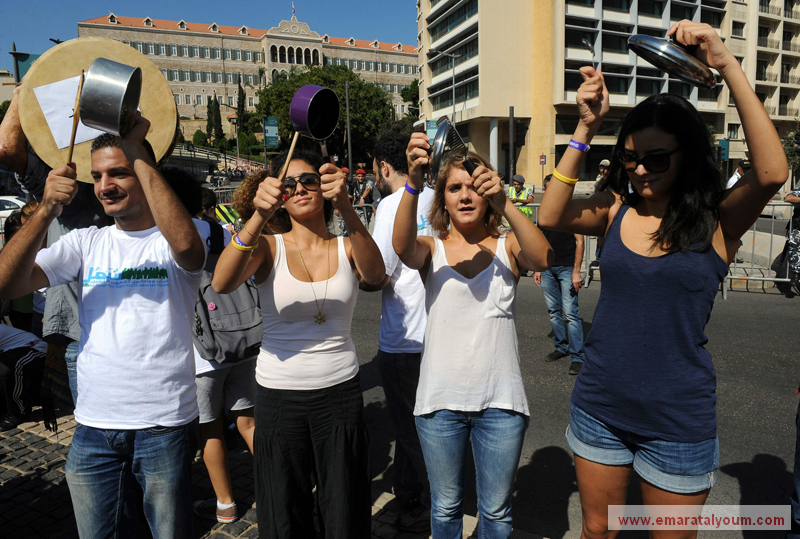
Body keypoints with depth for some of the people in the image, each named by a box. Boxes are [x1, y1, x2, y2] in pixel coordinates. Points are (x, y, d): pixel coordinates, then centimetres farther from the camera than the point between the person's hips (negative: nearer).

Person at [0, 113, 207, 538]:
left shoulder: (170, 242, -5)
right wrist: (46, 211, -19)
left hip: (165, 425, -4)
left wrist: (138, 154, -26)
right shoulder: (85, 243, 6)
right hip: (93, 425, 4)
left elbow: (186, 245, -31)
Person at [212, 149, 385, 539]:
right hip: (278, 396, 0)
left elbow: (374, 275, -24)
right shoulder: (269, 247, -3)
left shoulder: (347, 248, 0)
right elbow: (221, 284, -23)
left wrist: (345, 207, -38)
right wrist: (258, 217, -37)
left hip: (341, 393, 1)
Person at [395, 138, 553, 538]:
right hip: (440, 399, 0)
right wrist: (412, 184, -40)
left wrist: (504, 203, -34)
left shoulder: (506, 247, 0)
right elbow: (402, 246, -24)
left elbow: (543, 259, -21)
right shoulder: (431, 249, -1)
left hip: (500, 400, 0)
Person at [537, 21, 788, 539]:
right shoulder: (616, 209, -2)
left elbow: (773, 173, -27)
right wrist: (586, 127, -20)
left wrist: (728, 65, -27)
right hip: (600, 406, 3)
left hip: (678, 419, -2)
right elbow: (551, 217, -16)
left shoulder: (718, 220, -9)